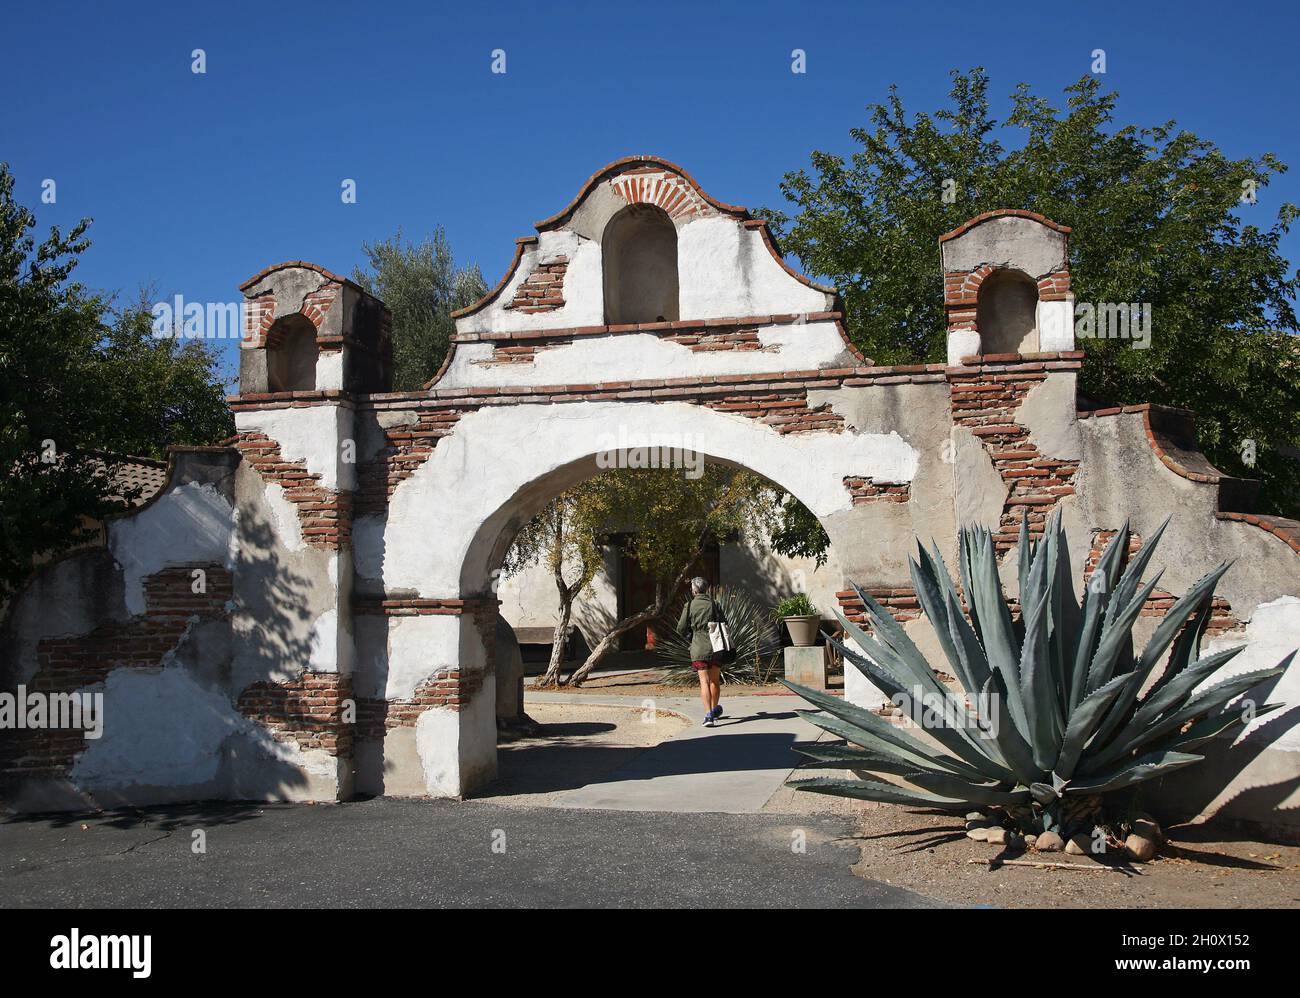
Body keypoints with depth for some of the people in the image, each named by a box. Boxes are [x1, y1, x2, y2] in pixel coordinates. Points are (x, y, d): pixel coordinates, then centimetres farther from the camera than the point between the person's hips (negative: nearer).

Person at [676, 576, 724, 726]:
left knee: (704, 682, -3)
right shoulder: (714, 604, 1)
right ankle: (715, 710, 34)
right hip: (716, 646, 2)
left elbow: (681, 629, -2)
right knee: (715, 680, 18)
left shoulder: (689, 606, -2)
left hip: (699, 648, -2)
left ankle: (708, 715, -16)